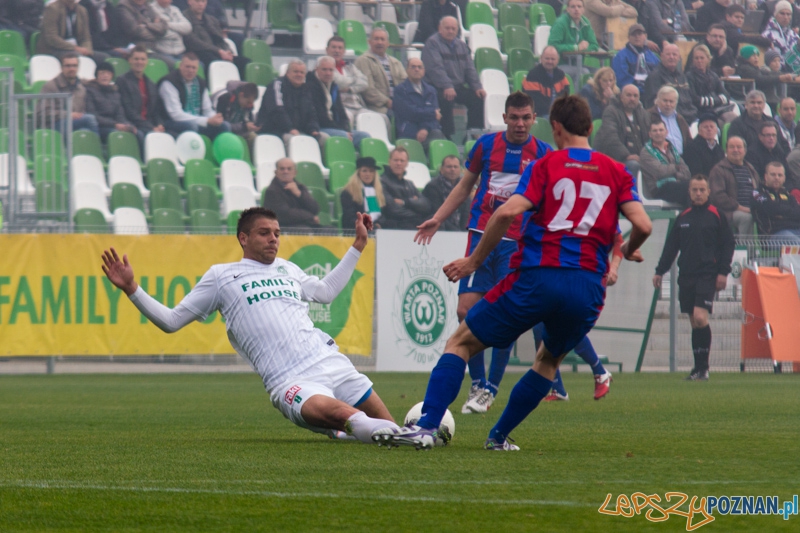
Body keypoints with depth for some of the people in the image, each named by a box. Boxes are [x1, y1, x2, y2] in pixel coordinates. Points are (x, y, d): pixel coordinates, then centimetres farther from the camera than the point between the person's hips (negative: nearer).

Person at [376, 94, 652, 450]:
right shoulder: (617, 173, 12)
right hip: (588, 286, 3)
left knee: (461, 343, 8)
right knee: (549, 361, 30)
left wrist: (474, 261, 1)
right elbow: (643, 225, -1)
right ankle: (499, 437, 24)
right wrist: (628, 251, 22)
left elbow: (508, 212, -9)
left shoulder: (545, 165, 5)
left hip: (536, 276, -3)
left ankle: (426, 427, -7)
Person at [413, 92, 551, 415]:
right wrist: (437, 219, 11)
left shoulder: (543, 154, 3)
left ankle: (490, 390, 6)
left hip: (517, 243, -1)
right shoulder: (486, 145, 7)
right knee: (467, 310, -7)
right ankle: (477, 384, 6)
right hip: (481, 235, 2)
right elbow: (464, 187, 17)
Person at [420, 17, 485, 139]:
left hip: (459, 86, 7)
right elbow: (435, 68, -18)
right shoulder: (432, 43, -5)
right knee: (446, 99, -36)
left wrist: (477, 87, -1)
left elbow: (470, 68, 16)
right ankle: (447, 135, -30)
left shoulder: (461, 45, 19)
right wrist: (447, 87, -31)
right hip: (439, 88, -7)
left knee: (477, 97, -13)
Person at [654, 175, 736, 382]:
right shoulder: (682, 218, 14)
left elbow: (728, 244, 1)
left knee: (700, 317, -18)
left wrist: (723, 272, -7)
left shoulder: (716, 216, 1)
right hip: (686, 277, 5)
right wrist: (660, 271, 13)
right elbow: (671, 246, 18)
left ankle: (702, 368, -13)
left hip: (708, 276, -5)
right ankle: (699, 368, 10)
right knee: (694, 323, 6)